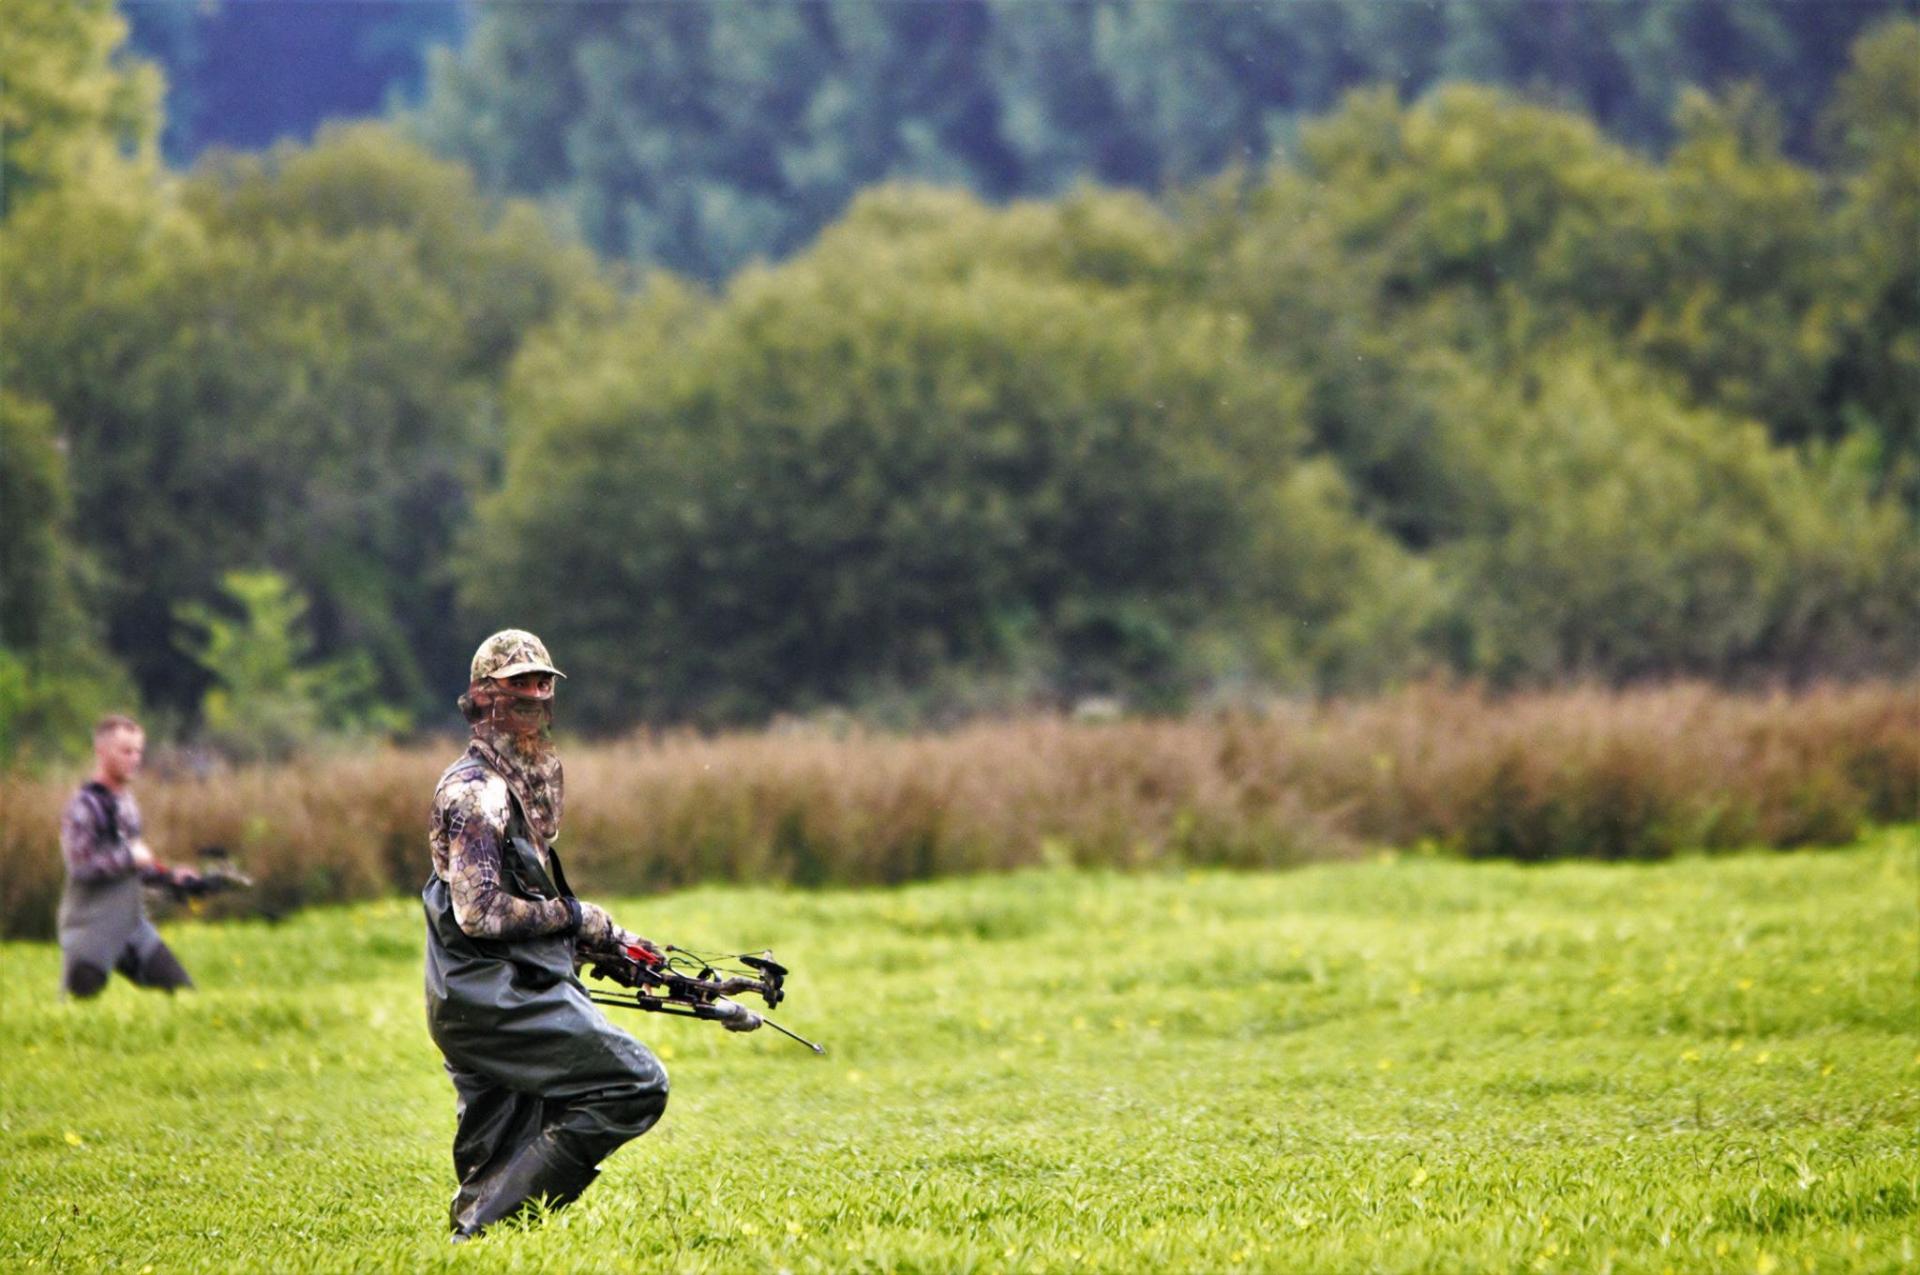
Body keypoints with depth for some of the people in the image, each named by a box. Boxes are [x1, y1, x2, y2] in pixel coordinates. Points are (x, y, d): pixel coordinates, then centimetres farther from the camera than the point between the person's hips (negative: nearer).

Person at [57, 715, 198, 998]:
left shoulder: (127, 803, 14)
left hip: (134, 925, 8)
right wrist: (131, 856, -19)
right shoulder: (83, 807, -12)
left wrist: (170, 875, 11)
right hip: (90, 930, -8)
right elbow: (80, 866, -22)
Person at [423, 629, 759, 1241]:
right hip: (498, 999, -10)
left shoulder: (517, 787, 21)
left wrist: (601, 938, 14)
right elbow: (480, 912, -20)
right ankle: (490, 1224, -17)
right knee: (636, 1085, -14)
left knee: (493, 1166, 8)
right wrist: (575, 918, -10)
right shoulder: (476, 792, -11)